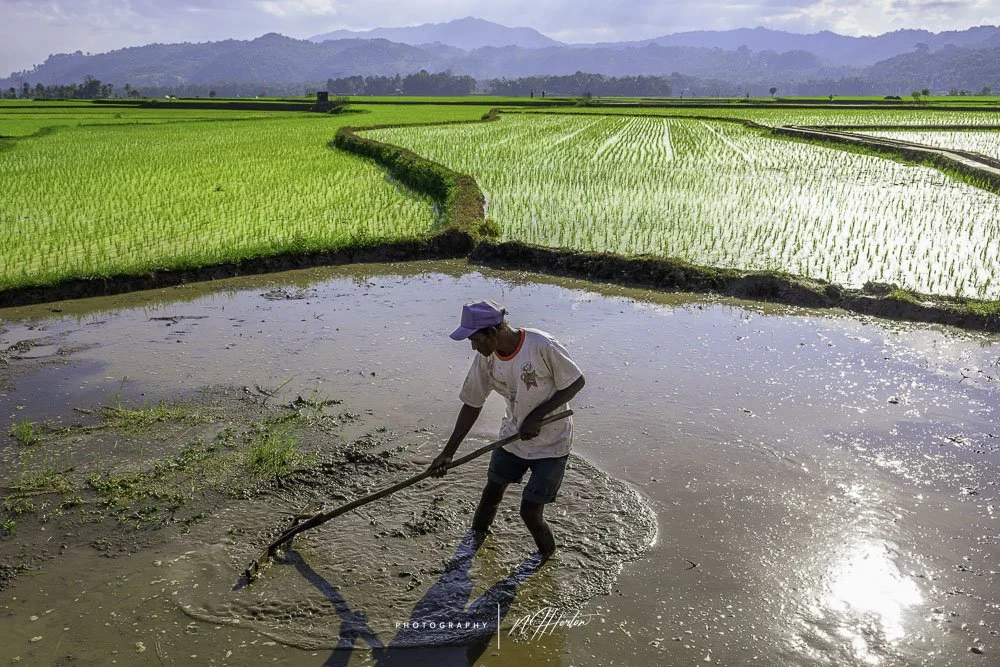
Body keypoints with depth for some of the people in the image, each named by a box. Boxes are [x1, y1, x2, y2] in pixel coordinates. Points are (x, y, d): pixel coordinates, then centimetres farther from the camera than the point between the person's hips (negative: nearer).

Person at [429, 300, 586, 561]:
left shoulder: (542, 346, -29)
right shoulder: (486, 359, -11)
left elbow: (576, 382, -18)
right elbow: (472, 404, -1)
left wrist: (536, 416, -23)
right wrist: (448, 452, -3)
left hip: (551, 444, -5)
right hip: (512, 437, 5)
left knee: (530, 513, -2)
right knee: (491, 494, 15)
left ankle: (547, 554, 28)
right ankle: (476, 535, 45)